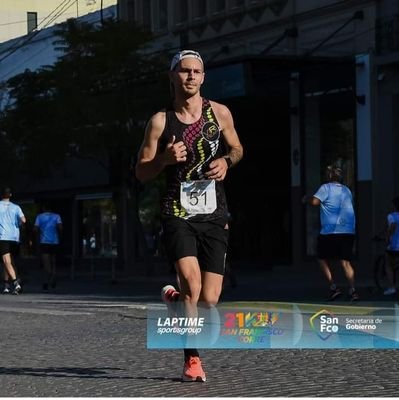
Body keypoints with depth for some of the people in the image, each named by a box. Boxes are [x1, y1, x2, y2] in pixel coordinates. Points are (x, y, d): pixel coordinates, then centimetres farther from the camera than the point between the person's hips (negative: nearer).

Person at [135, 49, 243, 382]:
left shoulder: (219, 113, 5)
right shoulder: (161, 121, 1)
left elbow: (236, 148, 21)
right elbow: (142, 172, 4)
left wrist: (226, 161, -2)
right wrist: (165, 159, -16)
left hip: (214, 215, 2)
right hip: (178, 213, -2)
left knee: (209, 300, -2)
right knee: (191, 281, -24)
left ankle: (175, 298, 34)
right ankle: (192, 360, -10)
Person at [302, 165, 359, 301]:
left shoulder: (326, 188, -3)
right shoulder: (347, 190, 17)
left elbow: (315, 201, -15)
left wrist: (306, 198, 6)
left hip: (330, 231, -5)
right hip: (349, 231, 5)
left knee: (323, 259, 10)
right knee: (346, 262, 4)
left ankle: (333, 286, -2)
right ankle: (352, 290, -11)